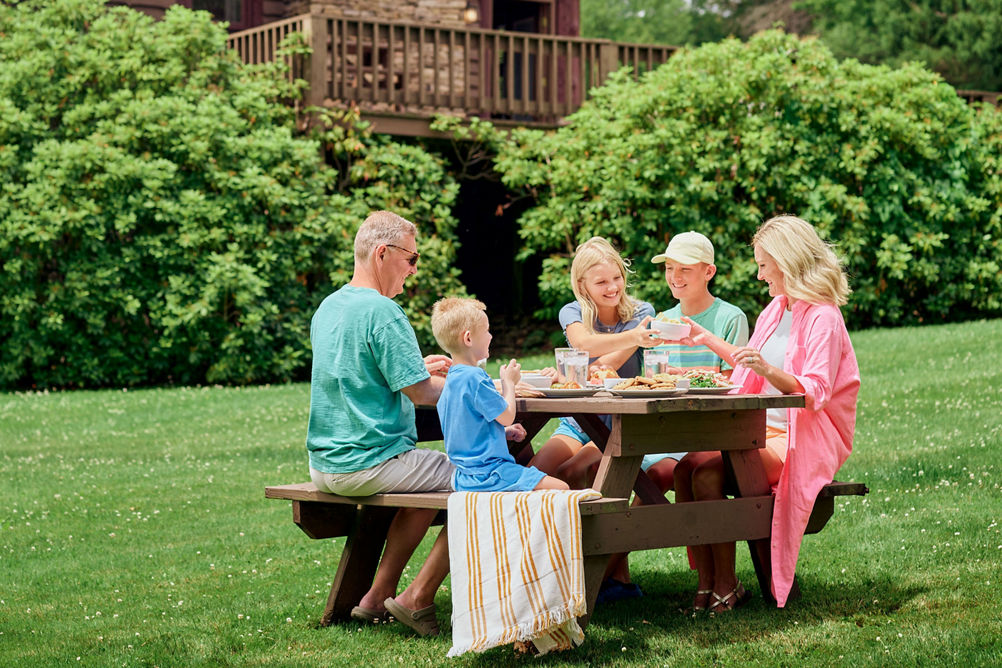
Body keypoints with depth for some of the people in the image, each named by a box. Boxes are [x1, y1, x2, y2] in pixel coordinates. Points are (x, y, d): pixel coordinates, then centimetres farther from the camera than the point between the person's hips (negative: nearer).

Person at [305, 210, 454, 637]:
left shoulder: (328, 307, 11)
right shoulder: (381, 310, -17)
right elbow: (420, 393, -17)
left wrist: (419, 368, 22)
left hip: (324, 465, 9)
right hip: (370, 465, -9)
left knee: (430, 478, 29)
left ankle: (378, 596, 22)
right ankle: (417, 599, 1)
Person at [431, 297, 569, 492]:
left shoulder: (451, 379, 14)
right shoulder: (475, 378, -18)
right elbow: (507, 416, -12)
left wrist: (504, 432, 14)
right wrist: (509, 383, 3)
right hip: (488, 473, -10)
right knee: (561, 488, -12)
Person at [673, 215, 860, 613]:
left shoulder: (823, 318, -10)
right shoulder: (776, 309, 17)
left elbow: (814, 393, -19)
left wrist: (769, 370, -35)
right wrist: (707, 339, 33)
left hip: (802, 438, -8)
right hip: (763, 429, 8)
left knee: (708, 472, -27)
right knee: (684, 468, -17)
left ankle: (726, 587, -17)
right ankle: (705, 583, -16)